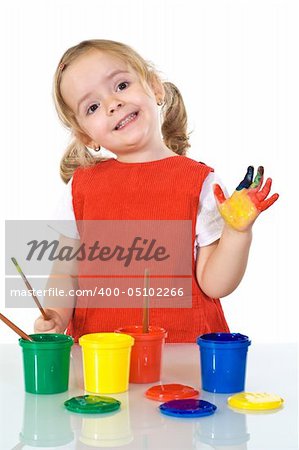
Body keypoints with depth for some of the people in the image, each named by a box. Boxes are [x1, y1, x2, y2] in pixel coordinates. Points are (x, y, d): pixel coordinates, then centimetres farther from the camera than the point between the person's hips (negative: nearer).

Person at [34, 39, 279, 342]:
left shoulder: (201, 182, 0)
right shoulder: (81, 185, 7)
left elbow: (213, 285, 0)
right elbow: (67, 272, 11)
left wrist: (238, 232, -14)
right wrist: (55, 317, -6)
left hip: (185, 347, -2)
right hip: (98, 348, 2)